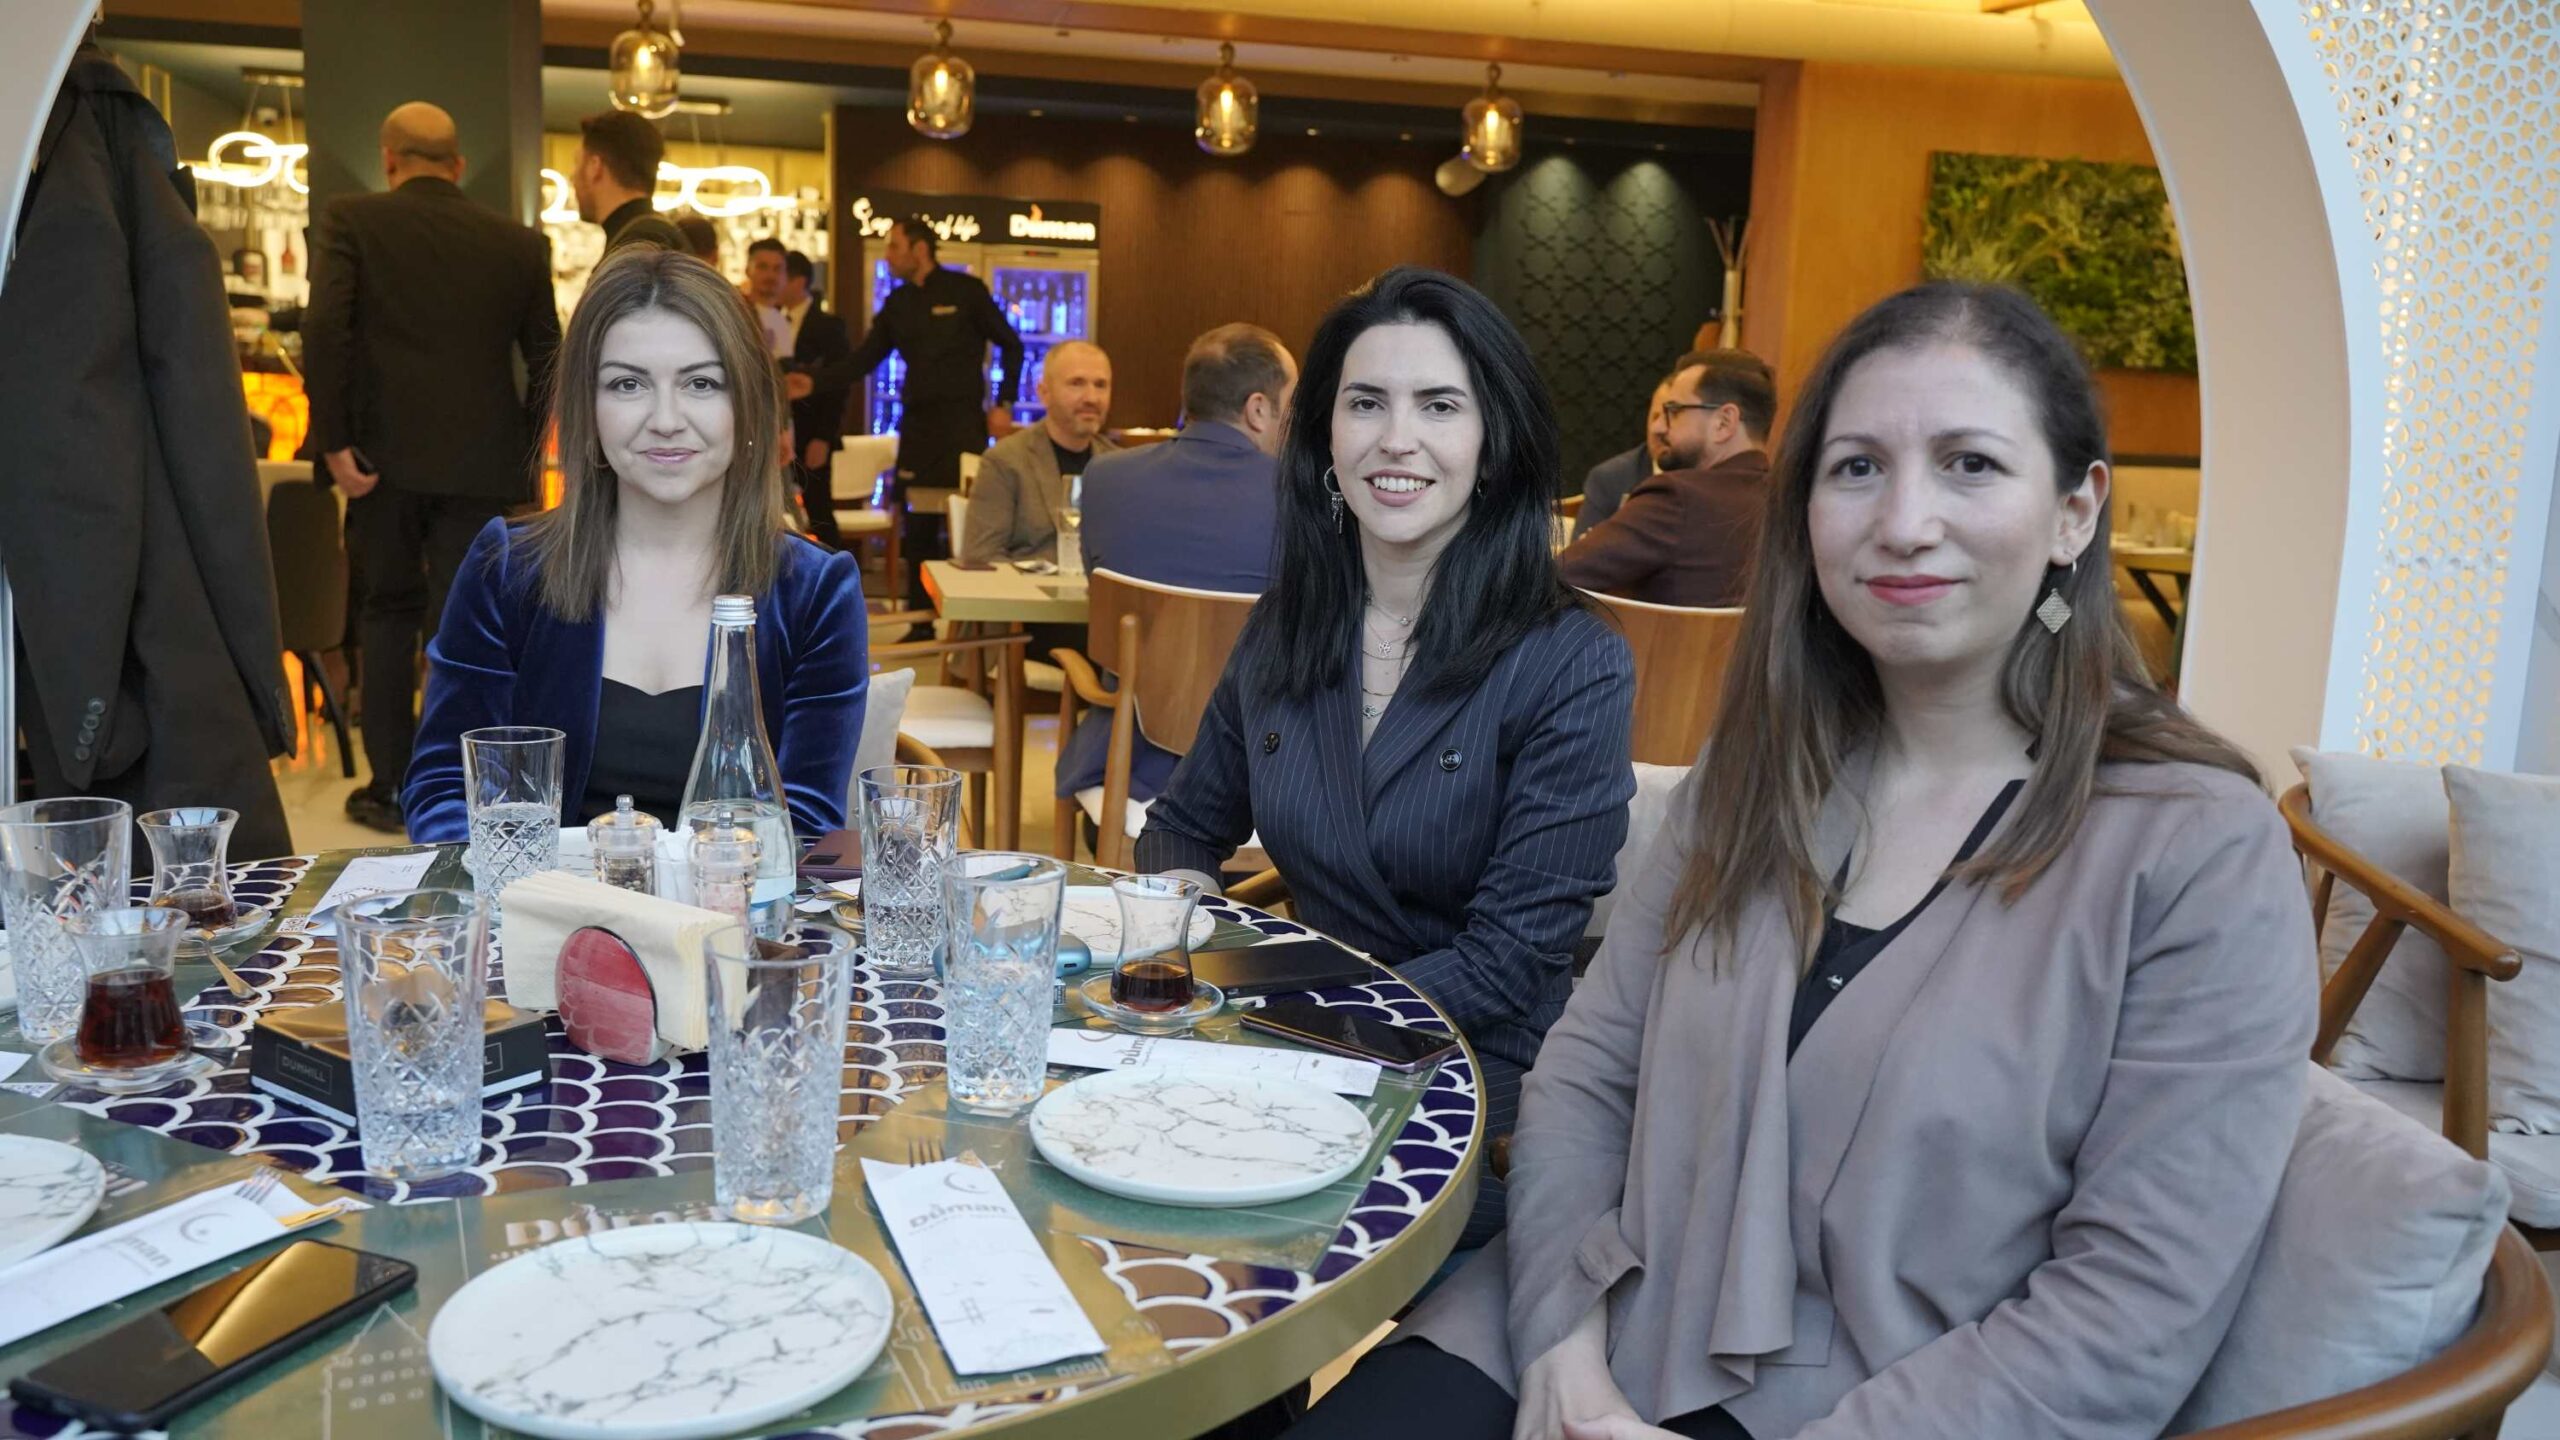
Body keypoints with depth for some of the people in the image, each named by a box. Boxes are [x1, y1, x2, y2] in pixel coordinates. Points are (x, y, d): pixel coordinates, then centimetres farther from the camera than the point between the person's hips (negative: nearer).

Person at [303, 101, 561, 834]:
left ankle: (388, 787, 18)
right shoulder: (518, 243, 6)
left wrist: (333, 440, -8)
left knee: (390, 611, 15)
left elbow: (324, 330, -13)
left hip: (385, 454, 0)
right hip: (480, 463, 1)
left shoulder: (351, 219, 0)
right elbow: (546, 361, 5)